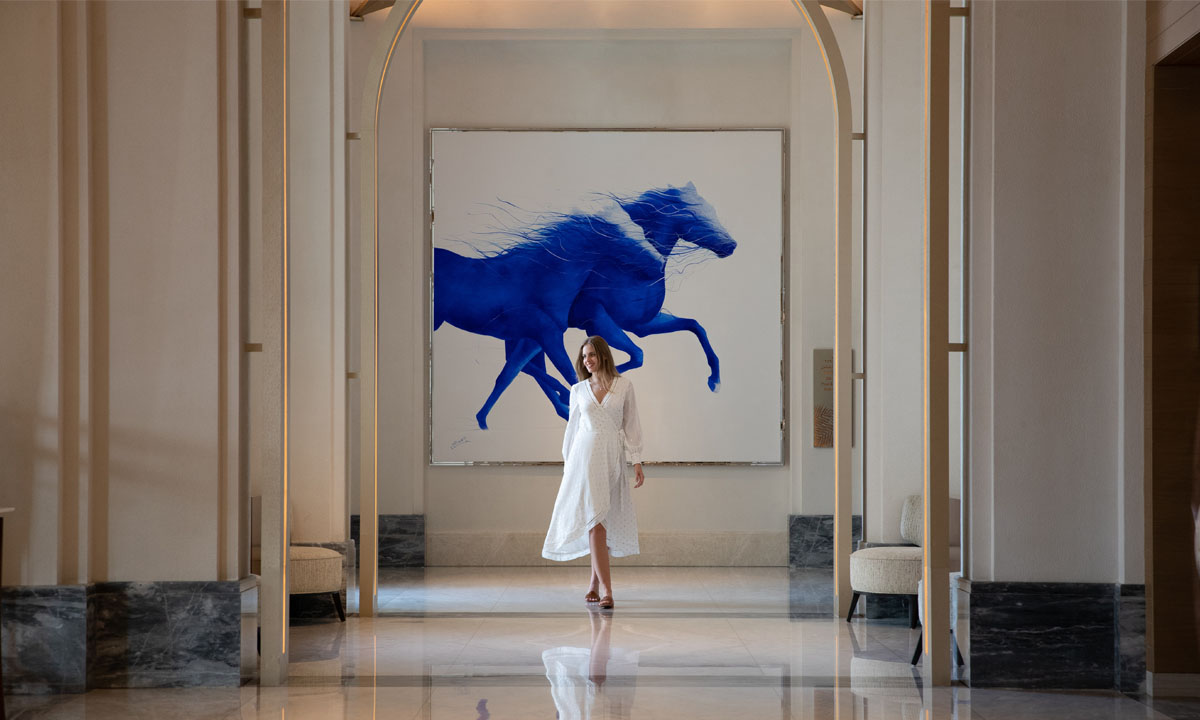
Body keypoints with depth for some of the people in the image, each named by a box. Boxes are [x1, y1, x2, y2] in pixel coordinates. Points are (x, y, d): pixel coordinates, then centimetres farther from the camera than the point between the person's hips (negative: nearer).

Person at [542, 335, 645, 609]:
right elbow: (572, 427, 15)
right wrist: (567, 462, 15)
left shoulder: (623, 386, 4)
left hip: (612, 457, 0)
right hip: (585, 455, 0)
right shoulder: (578, 390, 8)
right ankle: (605, 589, -17)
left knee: (602, 521, 5)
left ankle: (595, 583, 17)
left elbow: (631, 425, 4)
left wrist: (637, 461, 0)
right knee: (594, 519, -11)